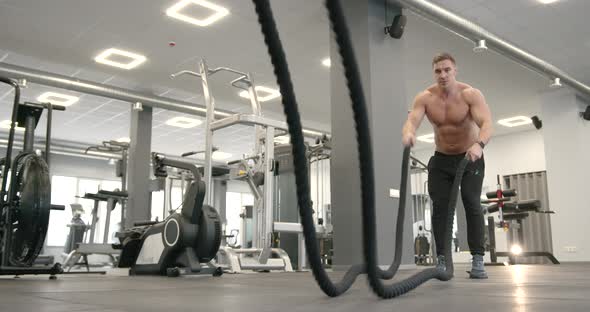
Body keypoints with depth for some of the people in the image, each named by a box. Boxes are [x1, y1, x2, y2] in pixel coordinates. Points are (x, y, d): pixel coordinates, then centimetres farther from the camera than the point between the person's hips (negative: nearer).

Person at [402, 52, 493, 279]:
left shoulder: (471, 94, -19)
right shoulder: (425, 98, -12)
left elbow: (487, 123, -33)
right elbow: (412, 120, -29)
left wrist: (479, 144, -55)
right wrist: (408, 133, -55)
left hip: (470, 157, -2)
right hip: (441, 159, 3)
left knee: (472, 204, -15)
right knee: (439, 206, -6)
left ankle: (478, 260, -10)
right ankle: (441, 259, 0)